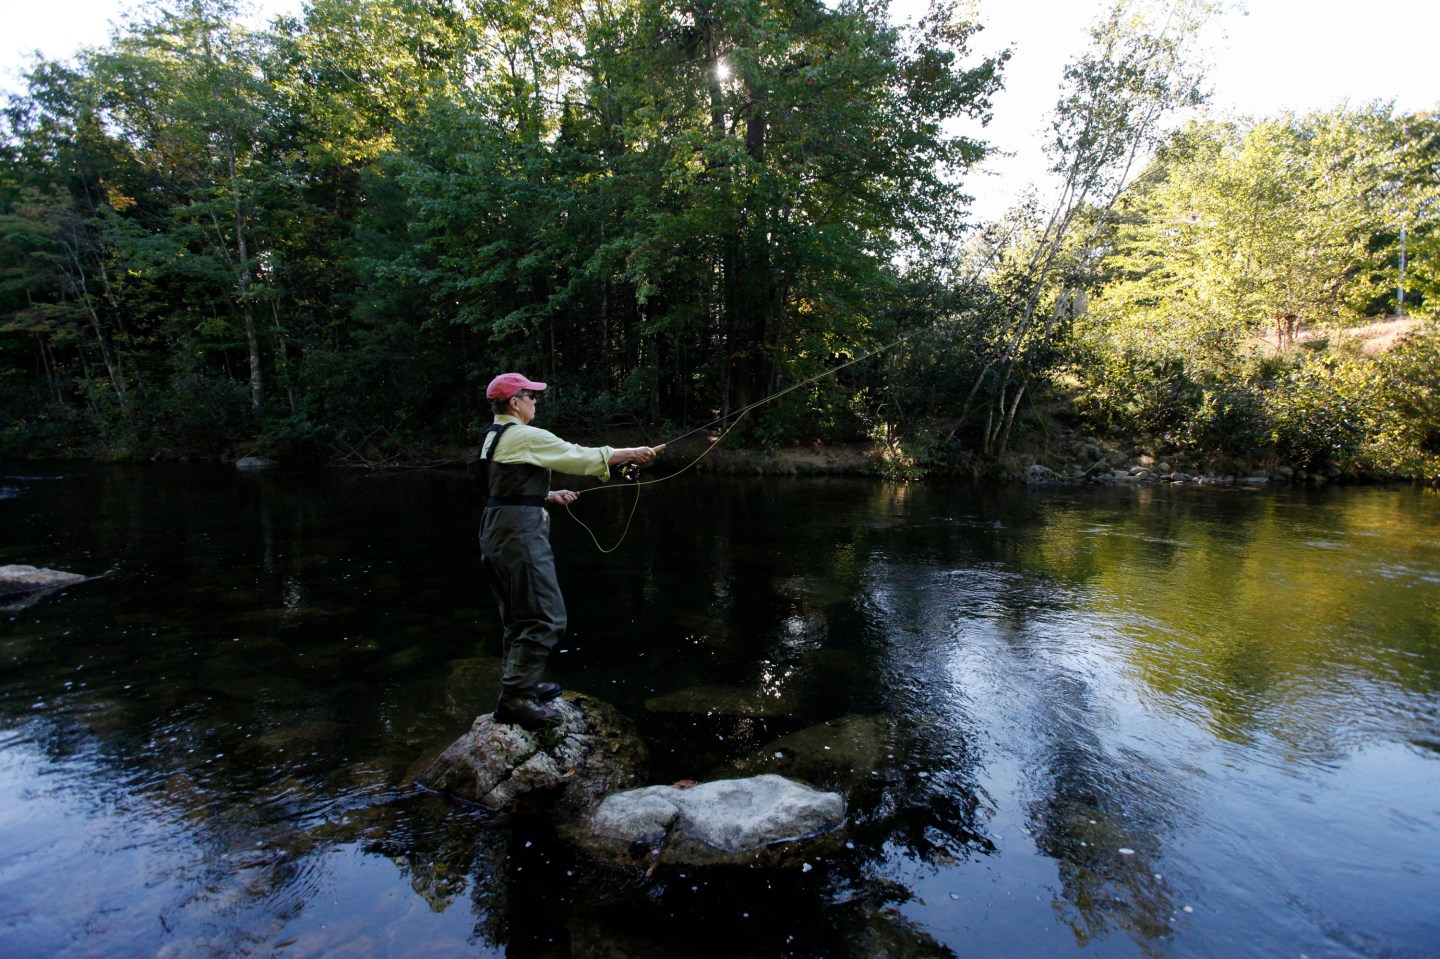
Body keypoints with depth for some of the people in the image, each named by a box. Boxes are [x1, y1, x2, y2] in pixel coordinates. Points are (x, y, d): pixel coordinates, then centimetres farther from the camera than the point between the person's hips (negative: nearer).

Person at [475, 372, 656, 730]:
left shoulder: (492, 437, 16)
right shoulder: (525, 436, -13)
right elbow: (580, 457, -11)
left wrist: (550, 496, 20)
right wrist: (631, 454, -1)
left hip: (496, 535, 10)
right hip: (520, 535, -10)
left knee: (520, 617, 19)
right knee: (544, 619, -6)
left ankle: (519, 683, 29)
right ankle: (515, 698, -4)